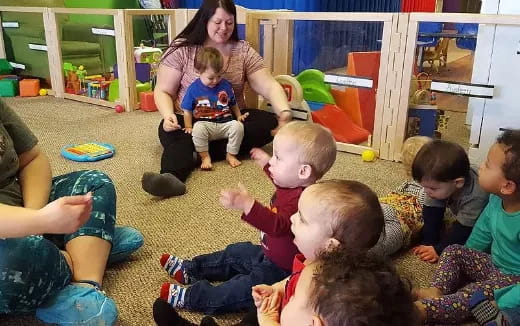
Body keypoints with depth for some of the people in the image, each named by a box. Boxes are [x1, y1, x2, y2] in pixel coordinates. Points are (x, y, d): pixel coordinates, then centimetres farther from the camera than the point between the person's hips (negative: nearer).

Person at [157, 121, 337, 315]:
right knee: (234, 253, 21)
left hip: (281, 271, -11)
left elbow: (279, 225, -52)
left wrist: (247, 205, -63)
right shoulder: (292, 185, -3)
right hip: (269, 254, 11)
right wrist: (267, 163, 31)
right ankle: (190, 271, 33)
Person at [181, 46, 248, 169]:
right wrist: (188, 126, -8)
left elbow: (233, 104, 22)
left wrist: (239, 116, 9)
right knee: (198, 128, -36)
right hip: (205, 123, -2)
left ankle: (231, 155, -8)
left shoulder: (226, 85, 7)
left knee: (238, 126, -27)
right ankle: (205, 157, -17)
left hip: (225, 123, 2)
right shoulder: (193, 88, 0)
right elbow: (187, 110, 4)